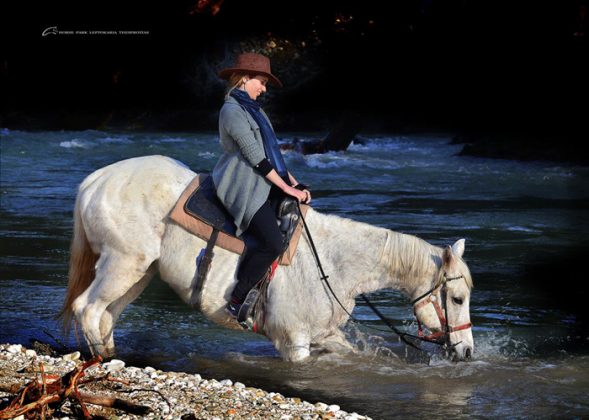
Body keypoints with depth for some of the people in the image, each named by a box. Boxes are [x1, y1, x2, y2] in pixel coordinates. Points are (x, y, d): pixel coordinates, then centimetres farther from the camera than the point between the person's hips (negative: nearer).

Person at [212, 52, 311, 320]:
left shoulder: (252, 109, 20)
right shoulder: (232, 111, -10)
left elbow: (271, 153, 20)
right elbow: (256, 157, -15)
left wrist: (294, 183, 9)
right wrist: (286, 187, -13)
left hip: (265, 185, 10)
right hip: (244, 189, -10)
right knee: (273, 243, -24)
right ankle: (237, 302, -15)